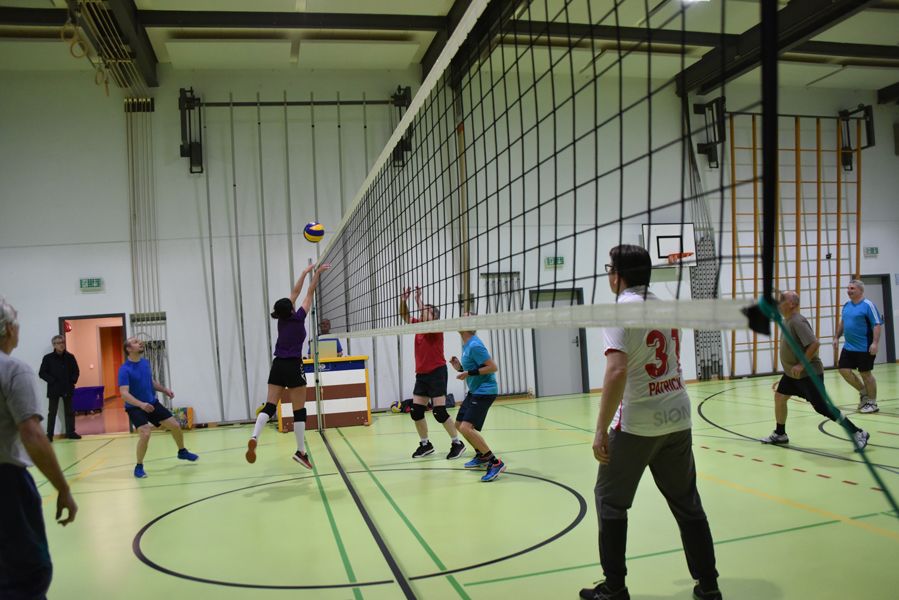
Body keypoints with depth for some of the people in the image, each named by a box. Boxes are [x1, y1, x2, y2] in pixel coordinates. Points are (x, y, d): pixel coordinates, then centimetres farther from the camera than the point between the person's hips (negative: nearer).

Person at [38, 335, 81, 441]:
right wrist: (53, 381, -13)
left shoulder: (70, 357, 5)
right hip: (54, 389, -3)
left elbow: (76, 371, 10)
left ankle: (70, 432, 17)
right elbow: (42, 373, -5)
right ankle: (49, 434, 8)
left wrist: (73, 380, -5)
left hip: (68, 389, 3)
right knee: (52, 412, 2)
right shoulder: (48, 358, -4)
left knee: (69, 412, 9)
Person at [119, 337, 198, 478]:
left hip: (152, 403, 6)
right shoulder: (124, 370, -19)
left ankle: (182, 452, 32)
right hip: (135, 407, -6)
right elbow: (124, 393, -27)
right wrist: (141, 404, -40)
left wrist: (164, 389, 6)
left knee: (175, 426, 5)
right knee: (145, 434, -25)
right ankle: (138, 467, -2)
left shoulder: (146, 362, 2)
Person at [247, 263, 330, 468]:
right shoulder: (297, 318, -7)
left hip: (277, 365, 6)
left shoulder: (282, 319, 7)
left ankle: (254, 438, -20)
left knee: (269, 406, 1)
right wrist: (317, 273, 8)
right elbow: (309, 293, 0)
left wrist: (305, 272, 24)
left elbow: (295, 292, 16)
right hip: (293, 366, -6)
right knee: (299, 411, 1)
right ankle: (301, 452, 4)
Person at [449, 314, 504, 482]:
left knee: (466, 428, -20)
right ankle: (482, 456, 34)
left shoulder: (474, 345, -19)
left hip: (485, 391, -10)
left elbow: (493, 367, -23)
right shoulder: (466, 345, 11)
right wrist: (460, 368, 3)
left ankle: (495, 462, -13)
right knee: (459, 425, 17)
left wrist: (469, 373, -24)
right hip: (474, 391, 11)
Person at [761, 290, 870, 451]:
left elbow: (815, 343, -30)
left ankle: (858, 433, 5)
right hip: (792, 373, 10)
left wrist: (801, 365, -26)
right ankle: (780, 434, 24)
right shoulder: (787, 321, 9)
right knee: (779, 397, 9)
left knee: (821, 407, -8)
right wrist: (790, 369, 22)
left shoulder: (797, 321, -21)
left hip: (809, 373, -9)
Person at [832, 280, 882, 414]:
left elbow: (877, 324, -16)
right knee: (844, 370, 4)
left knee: (865, 374, 1)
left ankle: (872, 403, 17)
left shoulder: (868, 305, -12)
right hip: (848, 347, 7)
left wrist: (875, 343, -24)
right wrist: (836, 337, 16)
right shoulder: (846, 306, 9)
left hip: (864, 348, -7)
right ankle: (864, 393, 25)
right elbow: (842, 323, 22)